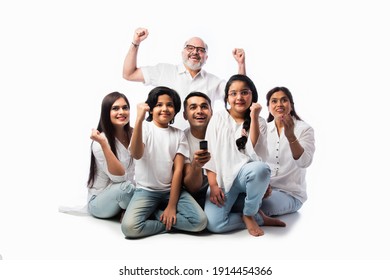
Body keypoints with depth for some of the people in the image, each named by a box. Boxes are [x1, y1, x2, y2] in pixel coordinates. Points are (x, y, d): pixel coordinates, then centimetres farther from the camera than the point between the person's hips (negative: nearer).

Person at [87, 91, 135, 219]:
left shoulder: (133, 134, -2)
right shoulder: (100, 141, -21)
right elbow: (119, 177, -28)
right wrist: (103, 144, -37)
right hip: (98, 201, -5)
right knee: (125, 187, -35)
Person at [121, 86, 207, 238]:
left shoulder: (179, 135, 5)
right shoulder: (144, 127, -3)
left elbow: (178, 170, -2)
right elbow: (136, 154, -24)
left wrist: (171, 205, -11)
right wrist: (139, 119, -35)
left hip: (171, 189, 3)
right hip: (146, 190, -3)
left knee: (199, 221, -21)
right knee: (129, 227, -30)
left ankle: (153, 214, -2)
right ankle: (169, 222, -4)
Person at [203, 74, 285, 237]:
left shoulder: (259, 122, 3)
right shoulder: (218, 118, 3)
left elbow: (257, 154, -14)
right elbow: (209, 154, 0)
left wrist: (254, 118, -15)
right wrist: (213, 185, -10)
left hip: (245, 174, 0)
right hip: (221, 178, 0)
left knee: (261, 168, -39)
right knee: (213, 224, -25)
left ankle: (249, 215, -12)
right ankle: (260, 218, -2)